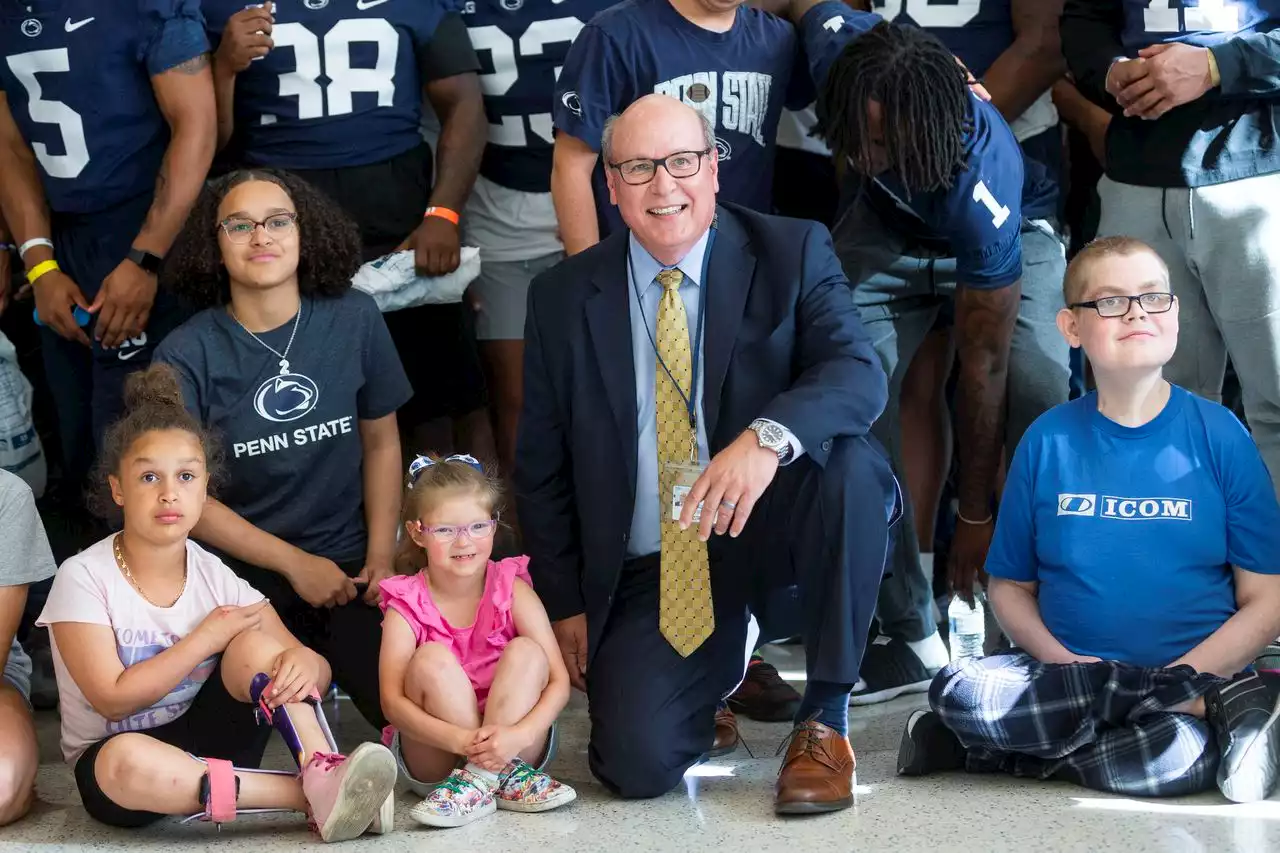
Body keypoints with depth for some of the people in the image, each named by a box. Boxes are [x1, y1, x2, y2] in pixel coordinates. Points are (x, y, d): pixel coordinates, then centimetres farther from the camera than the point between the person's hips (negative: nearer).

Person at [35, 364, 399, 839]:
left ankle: (323, 774, -36)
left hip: (206, 743, 4)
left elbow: (321, 670, -3)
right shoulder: (85, 578, -11)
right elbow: (114, 699, -18)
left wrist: (304, 665, -29)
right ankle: (306, 795, -34)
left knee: (256, 642, -19)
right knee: (127, 759, -40)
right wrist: (206, 638, -16)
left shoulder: (216, 578, 0)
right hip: (110, 769, -4)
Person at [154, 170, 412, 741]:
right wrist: (295, 565, -10)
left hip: (349, 564, 2)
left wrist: (380, 557, -1)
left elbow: (382, 442, 8)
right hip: (243, 572, -2)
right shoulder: (188, 355, -8)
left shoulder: (354, 320, -1)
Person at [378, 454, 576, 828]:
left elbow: (559, 681, -11)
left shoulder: (512, 590, -5)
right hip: (434, 754, -1)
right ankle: (508, 778, -24)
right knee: (431, 660, -25)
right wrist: (460, 740, -34)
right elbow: (392, 701, -18)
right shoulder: (406, 604, -8)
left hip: (511, 741, 1)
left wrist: (518, 735, -31)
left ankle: (478, 782, -28)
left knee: (526, 652, -21)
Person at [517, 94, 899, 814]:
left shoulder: (792, 254, -3)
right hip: (649, 574, 1)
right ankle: (725, 666, 20)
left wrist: (768, 437, -39)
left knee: (848, 462, -34)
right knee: (638, 766, -18)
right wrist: (566, 603, 4)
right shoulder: (564, 298, 2)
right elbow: (543, 466, 9)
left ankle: (825, 716, -15)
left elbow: (858, 372, -20)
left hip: (770, 536, -1)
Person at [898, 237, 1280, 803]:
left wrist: (1180, 680, -13)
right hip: (1067, 675, 5)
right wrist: (1063, 662, -9)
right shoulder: (1048, 441, 7)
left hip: (1199, 674, -5)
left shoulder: (1218, 435, 2)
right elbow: (1010, 586, 11)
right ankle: (1217, 709, -20)